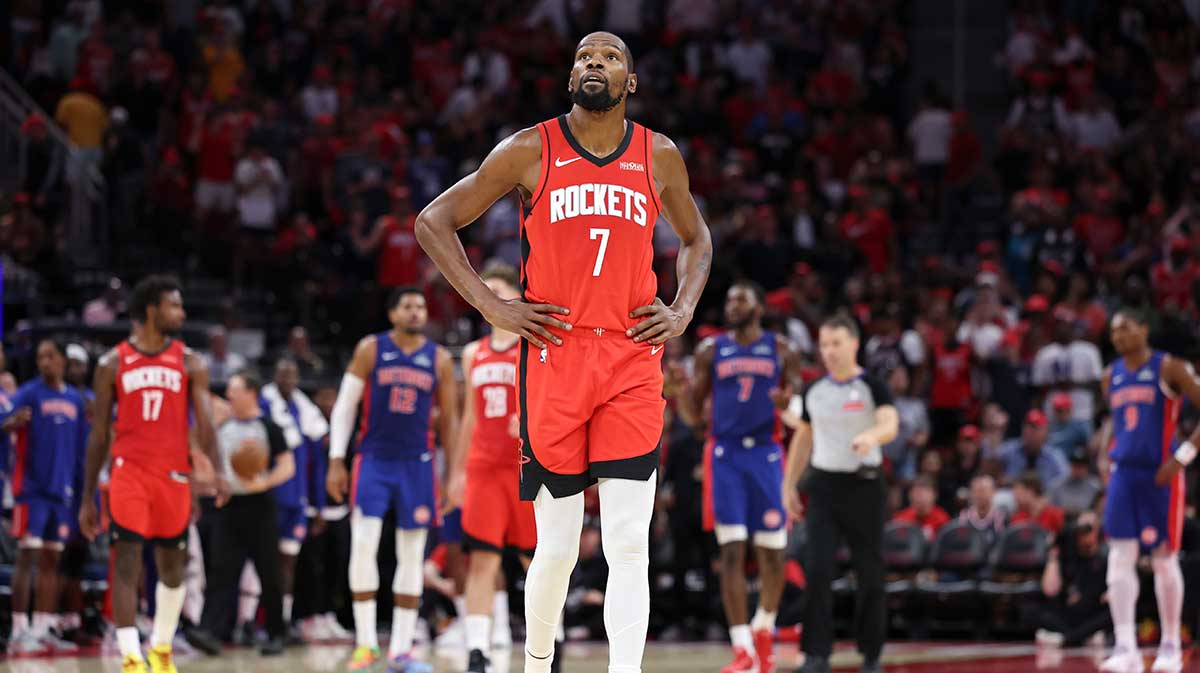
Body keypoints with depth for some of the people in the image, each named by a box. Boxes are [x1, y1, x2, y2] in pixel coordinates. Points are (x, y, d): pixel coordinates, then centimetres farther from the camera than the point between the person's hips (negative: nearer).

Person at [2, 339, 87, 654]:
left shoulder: (75, 399, 11)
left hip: (61, 489, 6)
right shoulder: (29, 393, -5)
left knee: (52, 560, 8)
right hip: (32, 486, -6)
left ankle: (42, 630, 12)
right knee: (27, 556, -9)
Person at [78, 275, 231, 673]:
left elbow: (204, 422, -4)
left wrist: (215, 473, -21)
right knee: (126, 564, -11)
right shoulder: (112, 365, 3)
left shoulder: (189, 363, 5)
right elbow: (99, 435, 7)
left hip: (174, 475, 2)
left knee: (172, 567, 11)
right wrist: (87, 498, 6)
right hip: (128, 473, -2)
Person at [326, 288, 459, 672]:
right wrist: (336, 461, -5)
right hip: (373, 460, -2)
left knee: (412, 556, 1)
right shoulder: (371, 350, 0)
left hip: (416, 464, 2)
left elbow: (449, 420, 9)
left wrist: (454, 474, 3)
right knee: (363, 544, -14)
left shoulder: (439, 359, 4)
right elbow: (345, 405, 2)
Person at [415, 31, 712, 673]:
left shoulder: (659, 156, 9)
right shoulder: (531, 151, 1)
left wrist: (683, 311, 9)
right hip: (554, 355, -2)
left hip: (633, 361, 2)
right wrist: (493, 307, -4)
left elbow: (695, 238, 27)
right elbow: (434, 221, 5)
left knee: (629, 544, -7)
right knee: (558, 546, 3)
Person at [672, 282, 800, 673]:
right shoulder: (711, 351, 9)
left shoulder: (780, 350, 7)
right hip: (724, 454, 0)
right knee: (732, 553, -9)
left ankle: (764, 629, 29)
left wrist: (788, 402, -14)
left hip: (766, 453, 0)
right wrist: (680, 388, -5)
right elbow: (693, 416, 12)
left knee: (772, 553, 3)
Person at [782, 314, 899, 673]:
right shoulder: (813, 392, 8)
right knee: (817, 571, -10)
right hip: (824, 485, 3)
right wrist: (789, 484, 13)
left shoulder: (873, 388, -5)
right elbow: (803, 438, 18)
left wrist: (871, 436, -44)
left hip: (864, 485, -3)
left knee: (870, 574, 3)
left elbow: (890, 424, -22)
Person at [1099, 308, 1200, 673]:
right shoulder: (1110, 376, 12)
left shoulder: (1169, 369, -6)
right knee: (1120, 558, -8)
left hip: (1161, 475, -4)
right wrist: (1110, 456, 13)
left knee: (1164, 560, 4)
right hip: (1123, 473, 5)